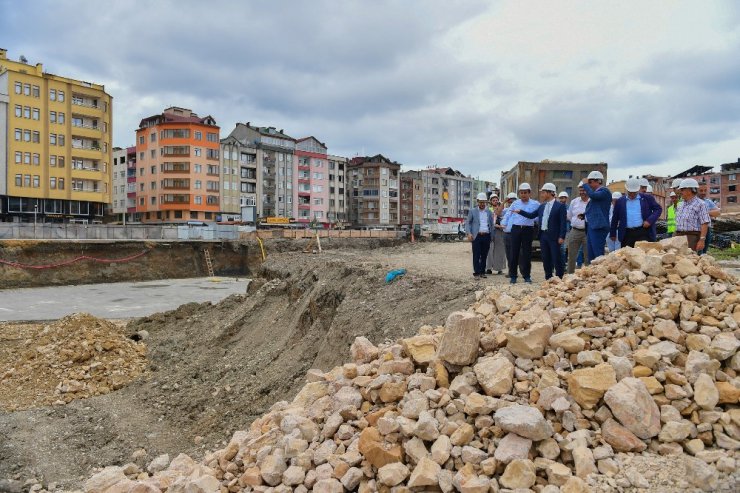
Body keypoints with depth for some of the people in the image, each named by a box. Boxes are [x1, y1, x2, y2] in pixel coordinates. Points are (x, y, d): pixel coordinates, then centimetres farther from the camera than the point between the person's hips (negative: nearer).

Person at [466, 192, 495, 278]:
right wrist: (469, 233, -10)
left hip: (486, 236, 3)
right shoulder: (472, 211, 6)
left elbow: (491, 224, 16)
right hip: (476, 236, -3)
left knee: (484, 255, 7)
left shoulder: (489, 212, 14)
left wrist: (491, 236, 7)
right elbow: (467, 223, 3)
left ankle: (482, 272, 16)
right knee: (476, 255, -5)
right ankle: (476, 272, 0)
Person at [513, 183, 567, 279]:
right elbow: (532, 215, 18)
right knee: (545, 259, 11)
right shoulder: (542, 206, 14)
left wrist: (561, 237, -16)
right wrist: (520, 212, 8)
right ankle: (548, 278, 19)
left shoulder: (560, 206, -6)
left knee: (557, 259, -3)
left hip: (554, 236, -6)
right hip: (543, 235, 7)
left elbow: (563, 222, -10)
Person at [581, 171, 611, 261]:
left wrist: (585, 184, -13)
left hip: (598, 227, -9)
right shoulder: (595, 192, 18)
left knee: (598, 255, -11)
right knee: (591, 256, 11)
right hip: (591, 226, 9)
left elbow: (593, 195, -27)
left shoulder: (604, 191, -8)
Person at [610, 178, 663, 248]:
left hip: (643, 233, -1)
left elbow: (658, 209, 8)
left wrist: (650, 220, -8)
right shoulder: (620, 201, 10)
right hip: (627, 235, 2)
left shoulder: (647, 198, 6)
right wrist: (613, 234, 14)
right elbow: (615, 219, 14)